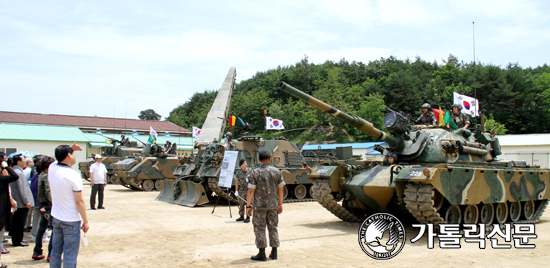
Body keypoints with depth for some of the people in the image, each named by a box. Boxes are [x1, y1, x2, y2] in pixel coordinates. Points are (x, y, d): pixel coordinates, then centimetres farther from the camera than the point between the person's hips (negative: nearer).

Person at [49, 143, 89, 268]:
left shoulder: (52, 168, -1)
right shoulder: (73, 175, -19)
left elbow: (60, 159, 26)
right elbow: (79, 201, -17)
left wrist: (72, 149, 14)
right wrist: (85, 221, -9)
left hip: (56, 218, 7)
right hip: (71, 220, -7)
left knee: (55, 252, 16)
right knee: (70, 255, 3)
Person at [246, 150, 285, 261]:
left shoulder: (255, 173, -8)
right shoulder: (277, 172, 2)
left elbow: (251, 191, -11)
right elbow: (280, 189, 6)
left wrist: (248, 206, -5)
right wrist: (280, 204, 15)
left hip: (259, 205, -4)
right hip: (273, 205, 4)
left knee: (260, 228, 3)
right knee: (273, 228, 12)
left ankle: (262, 254, 3)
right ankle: (274, 253, 16)